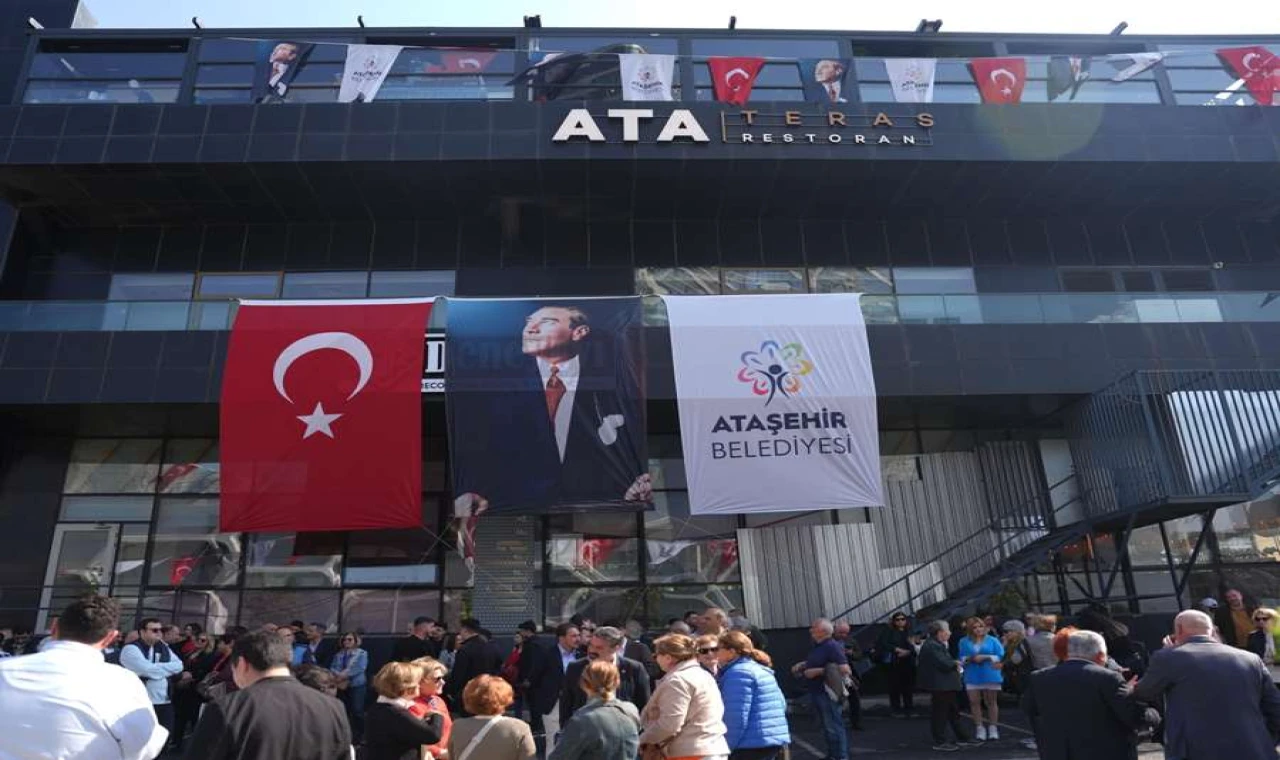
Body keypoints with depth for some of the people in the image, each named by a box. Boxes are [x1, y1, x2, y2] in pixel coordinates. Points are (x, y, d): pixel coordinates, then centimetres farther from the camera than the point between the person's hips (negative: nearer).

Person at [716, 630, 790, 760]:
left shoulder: (737, 673, -14)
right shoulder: (761, 669, 17)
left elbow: (736, 716, -19)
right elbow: (781, 704, 19)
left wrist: (726, 748, -12)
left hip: (753, 743, -10)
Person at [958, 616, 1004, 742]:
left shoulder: (993, 640, 2)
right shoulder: (964, 642, 7)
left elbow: (1001, 656, -4)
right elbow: (961, 659, 6)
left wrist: (986, 657, -15)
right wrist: (970, 659, -14)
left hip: (990, 675, -1)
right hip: (972, 676, 1)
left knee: (991, 702, 5)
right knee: (974, 702, -2)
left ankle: (993, 728, 12)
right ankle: (979, 728, 6)